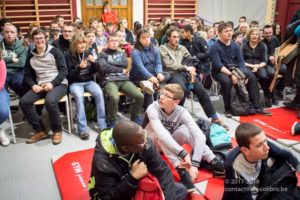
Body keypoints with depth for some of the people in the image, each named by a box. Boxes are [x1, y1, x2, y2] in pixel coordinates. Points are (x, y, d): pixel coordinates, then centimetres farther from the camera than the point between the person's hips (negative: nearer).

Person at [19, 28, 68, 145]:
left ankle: (57, 131, -13)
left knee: (50, 101, -36)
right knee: (23, 102, -19)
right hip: (40, 86, 5)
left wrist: (52, 83, -18)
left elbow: (64, 70, -5)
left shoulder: (55, 51, 2)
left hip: (59, 84, -5)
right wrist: (33, 85, -8)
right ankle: (40, 131, -7)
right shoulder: (31, 57, 15)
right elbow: (27, 76, 14)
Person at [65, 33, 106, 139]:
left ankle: (102, 125, -22)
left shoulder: (88, 54, 8)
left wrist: (93, 62, -11)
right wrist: (79, 67, -22)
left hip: (89, 81, 3)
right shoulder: (69, 56, -2)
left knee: (99, 93, -28)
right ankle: (82, 129, -32)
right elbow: (69, 75, -6)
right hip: (75, 83, -3)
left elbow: (94, 71, 9)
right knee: (79, 96, -36)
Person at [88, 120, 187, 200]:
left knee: (180, 190, -4)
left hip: (140, 186, 5)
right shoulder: (103, 163, -31)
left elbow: (162, 170, -14)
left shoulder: (144, 143, -21)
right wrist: (133, 177, -35)